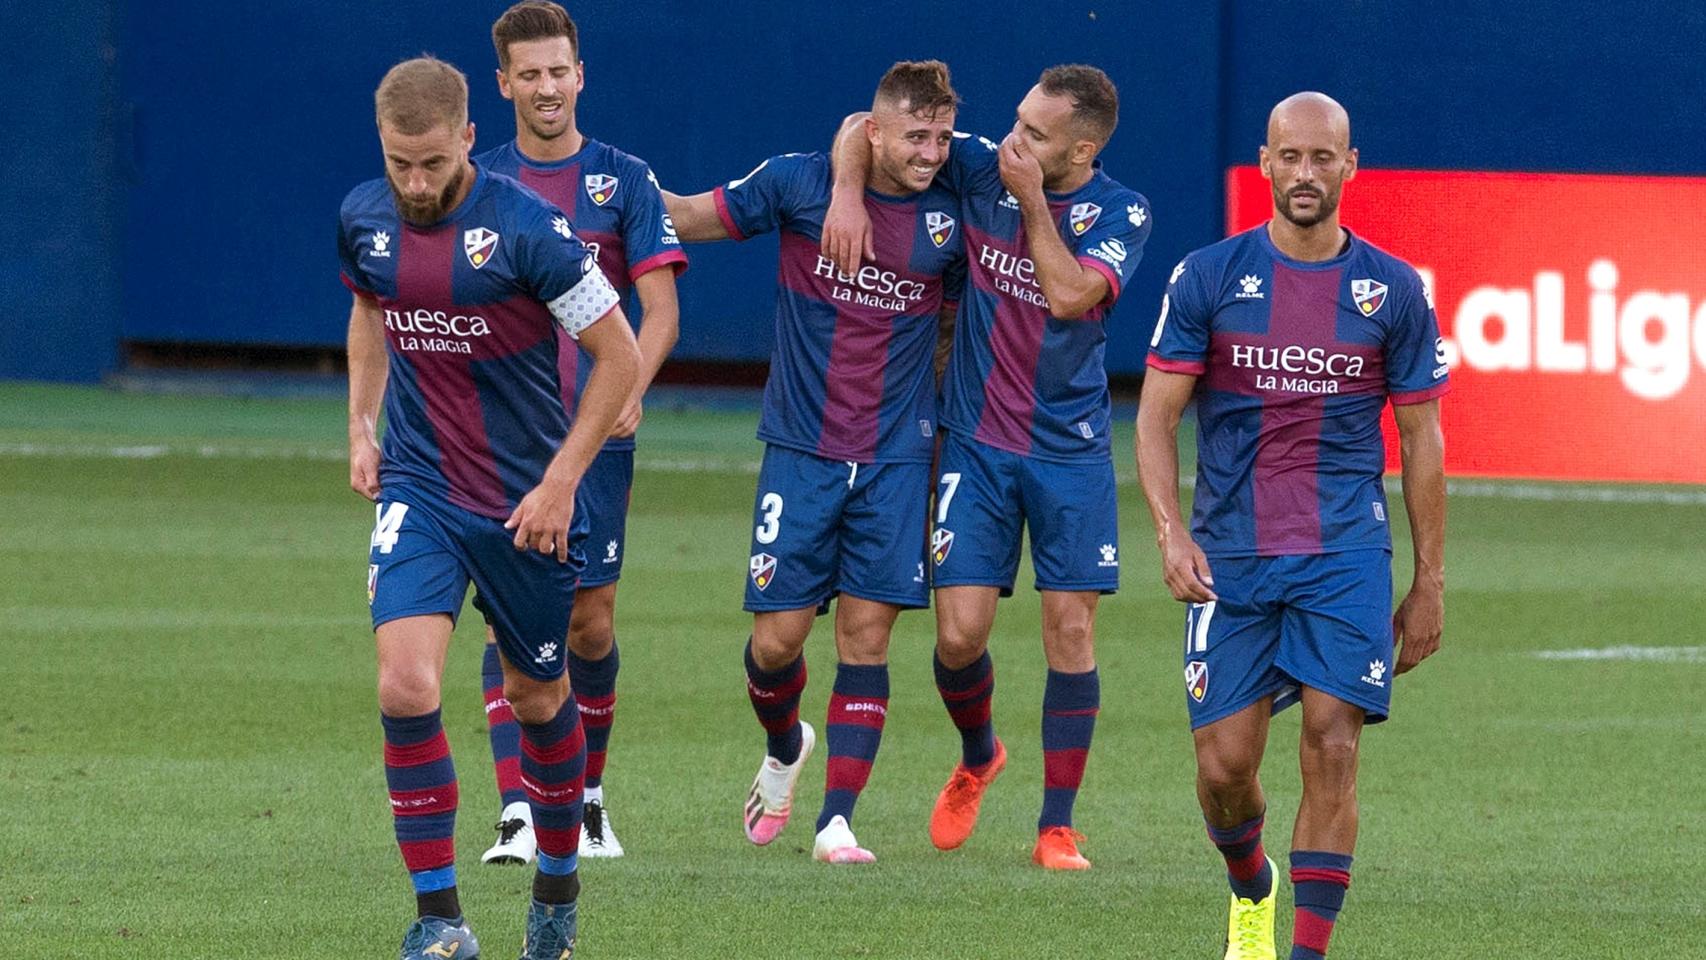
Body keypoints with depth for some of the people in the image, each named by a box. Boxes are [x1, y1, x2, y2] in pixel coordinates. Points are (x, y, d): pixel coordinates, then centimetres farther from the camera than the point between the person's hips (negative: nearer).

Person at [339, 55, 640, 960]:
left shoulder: (526, 226, -18)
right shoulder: (363, 219, -2)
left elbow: (620, 357, -12)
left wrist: (560, 483, -14)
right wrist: (361, 425, 14)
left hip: (526, 502, -2)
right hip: (417, 491, 3)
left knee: (537, 697, 13)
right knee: (407, 686, -17)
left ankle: (558, 886, 38)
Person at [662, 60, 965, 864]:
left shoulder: (948, 220, 0)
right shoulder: (800, 183, -5)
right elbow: (689, 218, 6)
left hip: (895, 458, 1)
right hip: (802, 450, -1)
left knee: (867, 634, -5)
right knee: (778, 639, -3)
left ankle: (837, 820, 0)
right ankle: (784, 749, 29)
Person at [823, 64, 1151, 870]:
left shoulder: (1121, 214, -8)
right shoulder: (981, 170, -4)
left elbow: (1068, 296, -23)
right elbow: (866, 129, 1)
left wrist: (1032, 200, -19)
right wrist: (847, 192, -17)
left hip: (1070, 450, -1)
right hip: (977, 441, 1)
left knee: (1071, 627, -4)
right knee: (959, 634, -5)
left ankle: (1057, 826, 5)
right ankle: (977, 757, 28)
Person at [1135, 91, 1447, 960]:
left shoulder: (1393, 291, 3)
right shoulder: (1208, 278, 1)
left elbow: (1421, 441, 8)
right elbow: (1157, 415, 1)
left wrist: (1430, 583, 6)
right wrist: (1169, 531, -15)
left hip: (1346, 556, 0)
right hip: (1229, 558, 0)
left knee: (1331, 752, -12)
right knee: (1224, 766, 0)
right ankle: (1250, 890, 32)